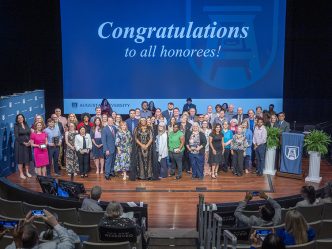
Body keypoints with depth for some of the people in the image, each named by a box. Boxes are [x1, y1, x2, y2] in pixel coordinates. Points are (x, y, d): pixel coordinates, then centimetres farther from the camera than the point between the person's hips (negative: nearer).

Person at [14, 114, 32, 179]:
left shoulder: (26, 125, 10)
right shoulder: (16, 126, -4)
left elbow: (30, 133, 7)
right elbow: (16, 136, -12)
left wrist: (30, 141, -11)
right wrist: (24, 143, -16)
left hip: (28, 144, 5)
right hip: (20, 144, -4)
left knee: (27, 158, 7)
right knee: (20, 159, -1)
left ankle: (27, 172, 18)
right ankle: (21, 173, 7)